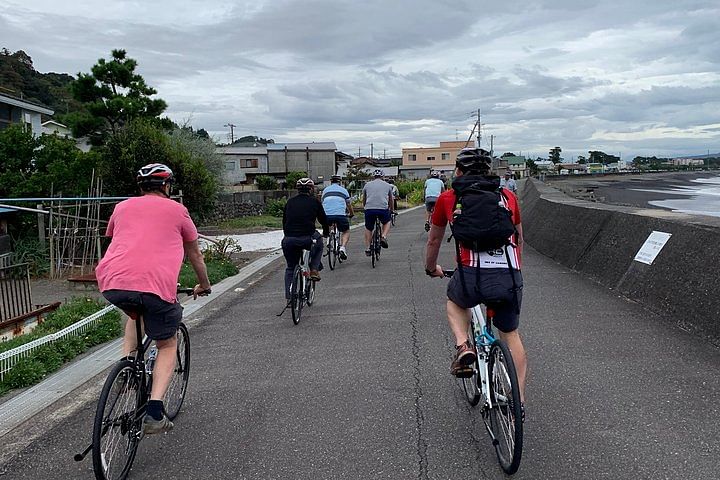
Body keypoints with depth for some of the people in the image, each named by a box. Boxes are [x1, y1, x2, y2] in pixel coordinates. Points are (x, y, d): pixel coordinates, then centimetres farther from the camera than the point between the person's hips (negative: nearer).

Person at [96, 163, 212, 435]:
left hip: (111, 283, 4)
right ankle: (155, 413, 5)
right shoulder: (177, 210, 17)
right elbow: (195, 255, 28)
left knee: (135, 314, 39)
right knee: (167, 345, 17)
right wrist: (204, 286, 45)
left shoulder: (123, 207, 25)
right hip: (156, 284, -3)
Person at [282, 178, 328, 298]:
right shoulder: (314, 201, 8)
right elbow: (323, 219, 15)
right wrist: (326, 232, 34)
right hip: (307, 240, -3)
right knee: (319, 244, 33)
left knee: (290, 268, 23)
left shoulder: (290, 202, 16)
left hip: (289, 240, 3)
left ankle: (289, 297, 17)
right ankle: (314, 270, 19)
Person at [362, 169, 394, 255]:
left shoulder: (367, 184, 18)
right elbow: (390, 200, 30)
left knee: (368, 228, 21)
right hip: (383, 209, 0)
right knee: (387, 222, 29)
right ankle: (383, 237, 6)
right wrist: (391, 210, 47)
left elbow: (363, 200, 29)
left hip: (369, 209, 1)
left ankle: (367, 249, 16)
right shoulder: (387, 185, 18)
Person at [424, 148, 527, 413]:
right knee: (511, 334, 26)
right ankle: (519, 400, 27)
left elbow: (434, 240, 29)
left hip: (473, 275, -2)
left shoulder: (448, 198, 16)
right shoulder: (507, 195, 20)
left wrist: (431, 269, 47)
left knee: (454, 301, 34)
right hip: (511, 278, 2)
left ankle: (463, 346, 10)